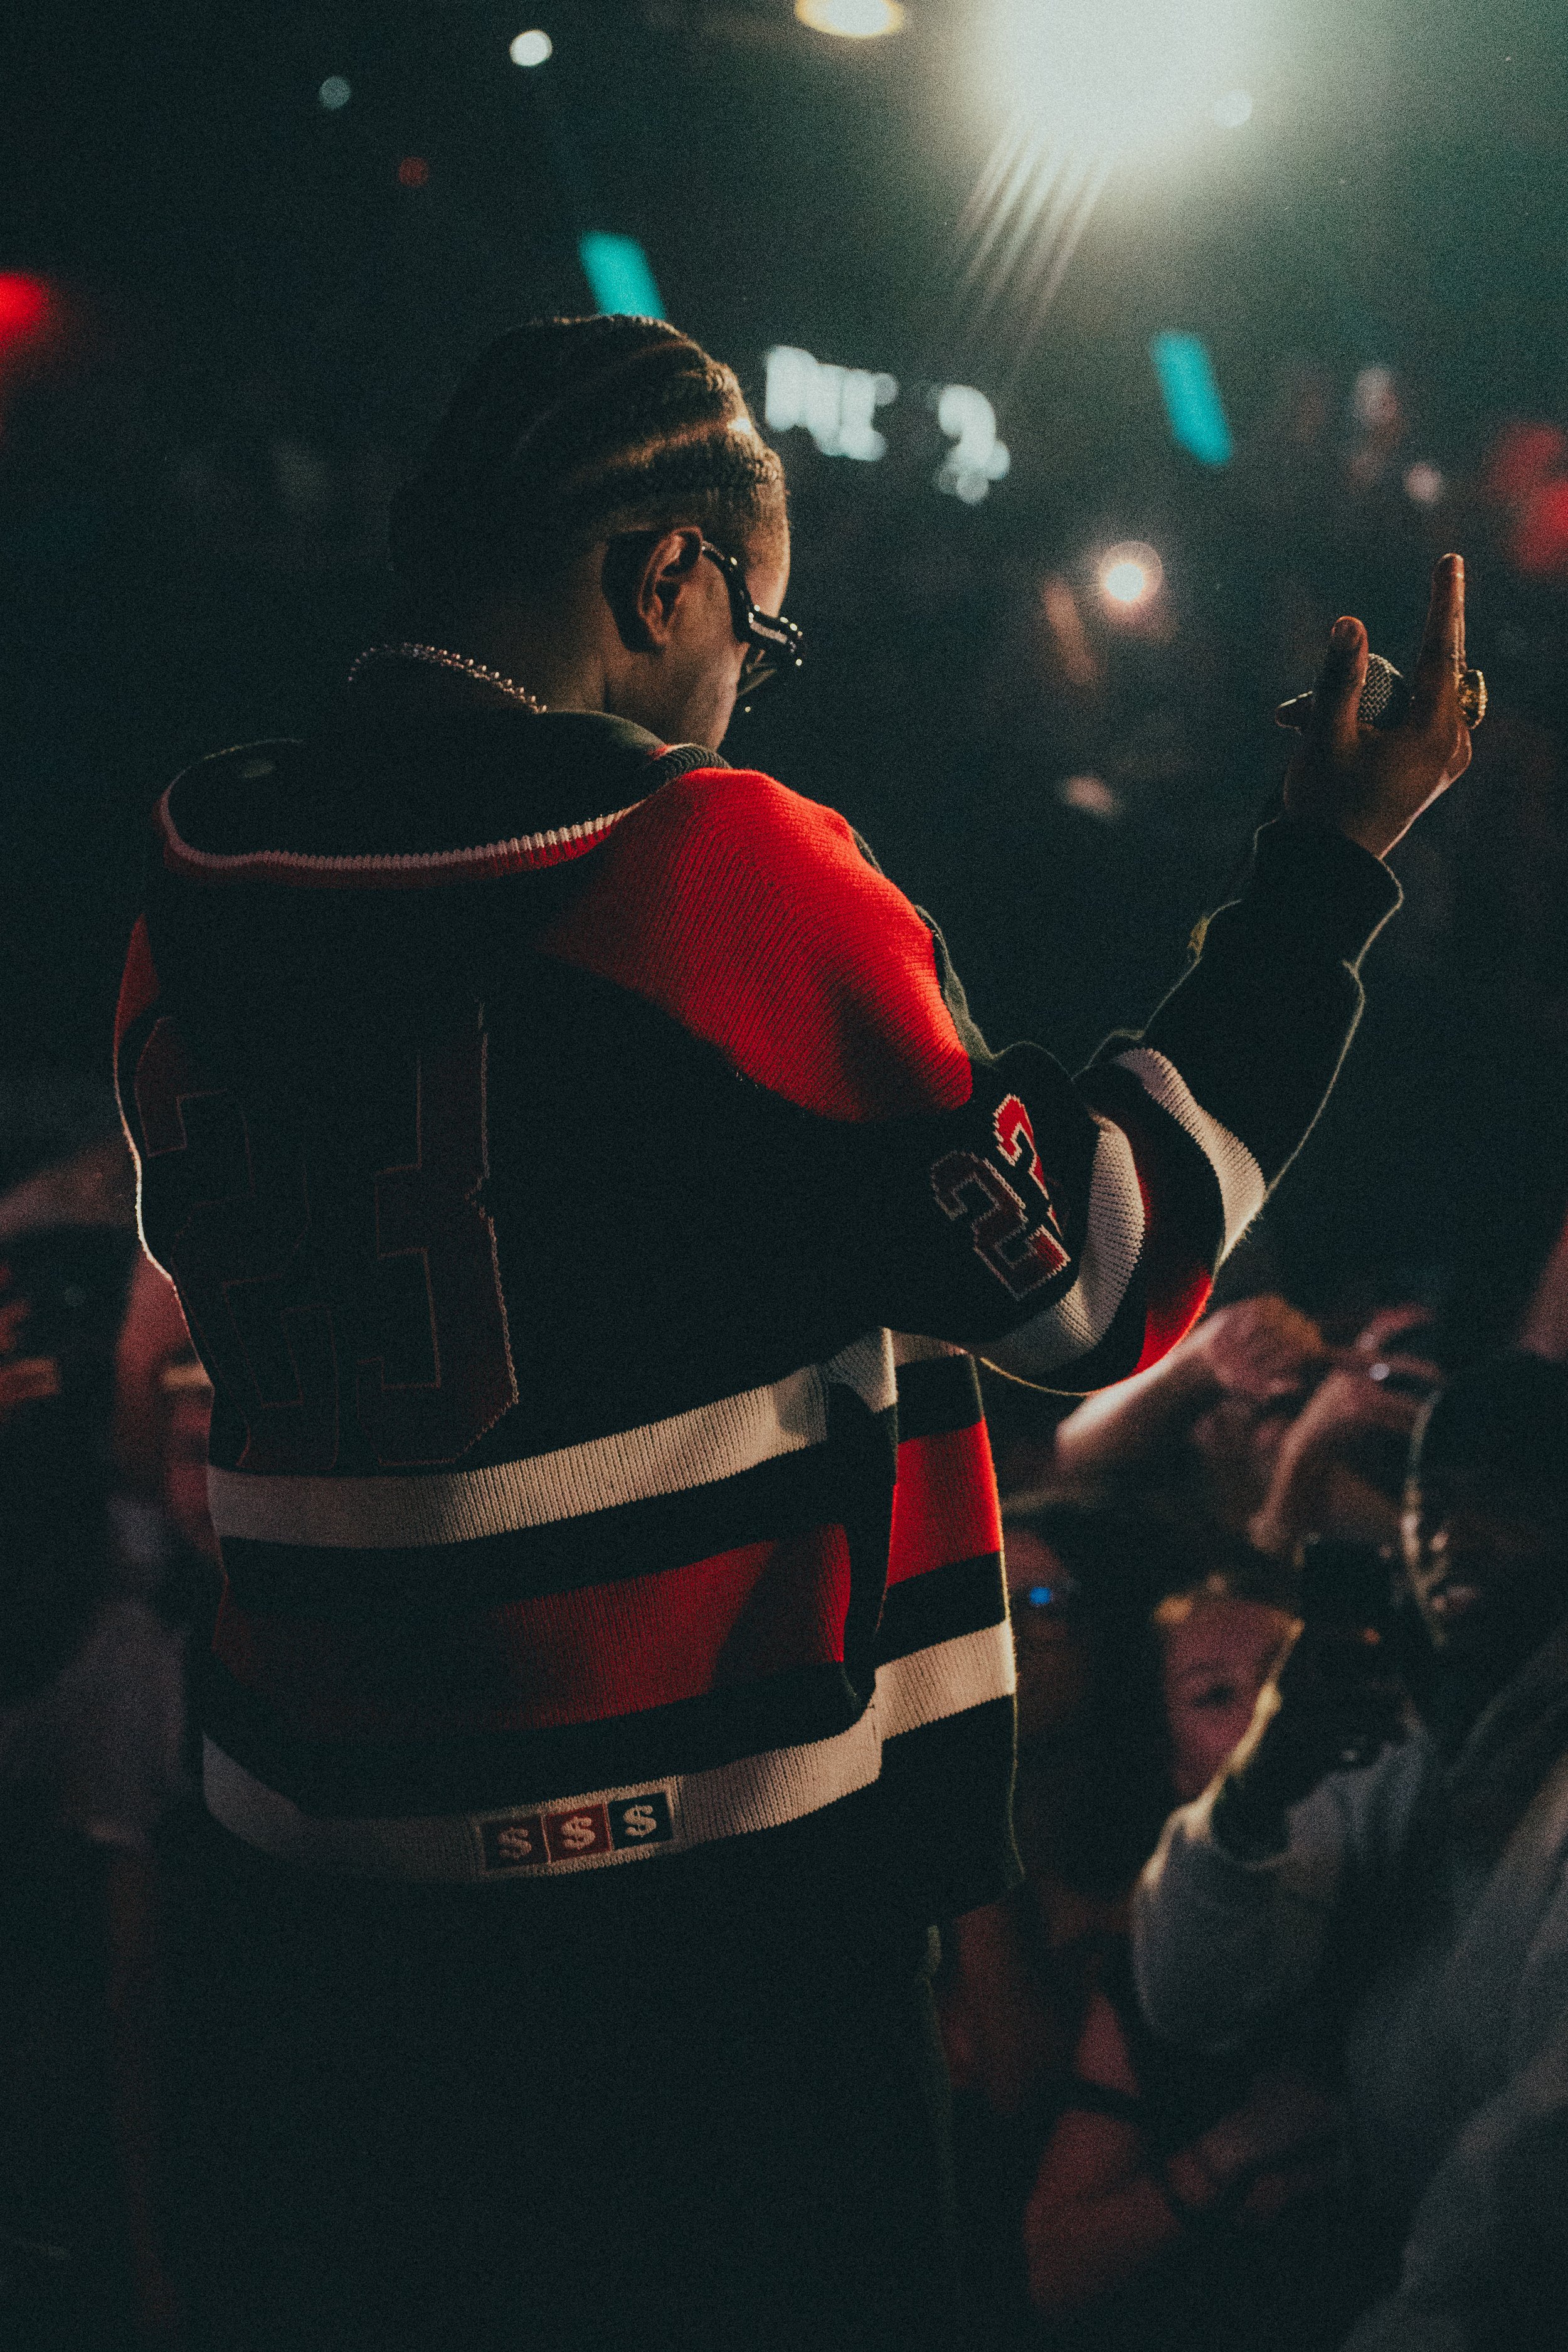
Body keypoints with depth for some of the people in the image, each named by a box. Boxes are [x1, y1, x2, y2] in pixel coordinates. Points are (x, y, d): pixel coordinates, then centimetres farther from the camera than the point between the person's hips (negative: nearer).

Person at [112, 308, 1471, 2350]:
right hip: (693, 1923, -5)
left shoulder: (194, 897, 2)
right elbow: (1094, 1274, -8)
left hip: (306, 1889, 6)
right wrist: (1330, 867, 1)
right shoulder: (722, 870, -14)